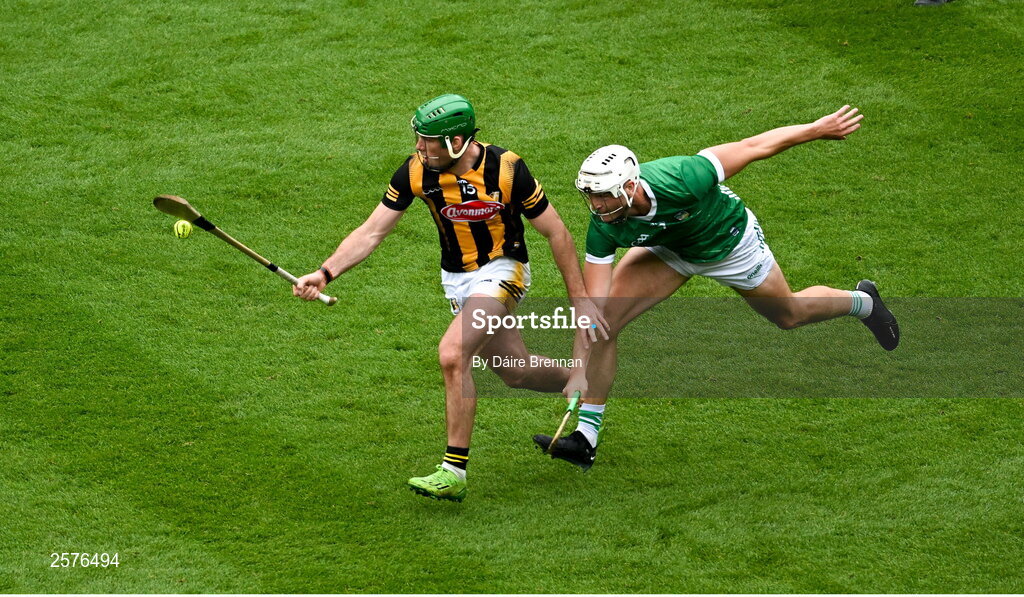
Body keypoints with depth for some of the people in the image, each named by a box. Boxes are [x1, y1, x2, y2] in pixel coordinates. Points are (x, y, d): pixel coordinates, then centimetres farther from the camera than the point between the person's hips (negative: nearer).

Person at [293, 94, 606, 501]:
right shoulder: (416, 171, -15)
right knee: (515, 372, 15)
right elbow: (372, 232, -11)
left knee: (452, 354, -25)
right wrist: (325, 273, -24)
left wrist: (580, 300, -11)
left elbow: (556, 234, -13)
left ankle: (454, 471, -18)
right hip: (455, 279, 5)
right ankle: (580, 382, 48)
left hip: (502, 270, -5)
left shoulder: (506, 169, -24)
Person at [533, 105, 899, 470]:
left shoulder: (678, 180, -45)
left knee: (789, 315, 20)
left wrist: (820, 129, -21)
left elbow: (753, 147, -31)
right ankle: (586, 435, -2)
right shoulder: (604, 227, -33)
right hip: (669, 248, 3)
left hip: (728, 244, -3)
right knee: (603, 321, -14)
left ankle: (863, 302, 53)